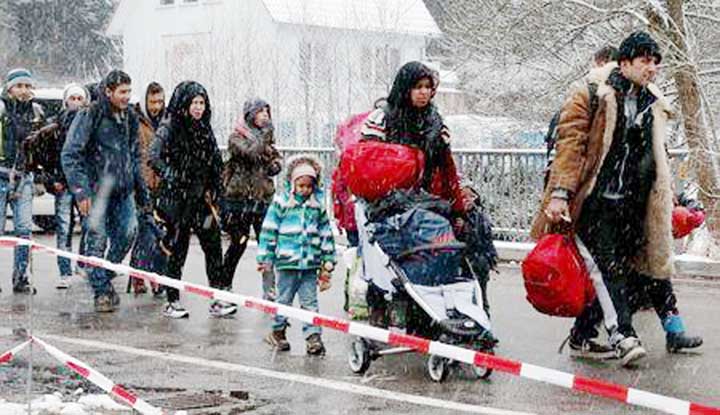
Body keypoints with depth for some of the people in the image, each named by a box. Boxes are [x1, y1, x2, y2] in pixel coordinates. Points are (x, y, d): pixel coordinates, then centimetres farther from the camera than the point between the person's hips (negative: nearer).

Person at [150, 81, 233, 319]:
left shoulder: (204, 129, 13)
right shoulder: (169, 127, -7)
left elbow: (215, 164, 17)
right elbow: (155, 158, -17)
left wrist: (213, 191, 9)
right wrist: (173, 179, -22)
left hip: (201, 199, 6)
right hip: (177, 200, -6)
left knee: (213, 247, 1)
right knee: (177, 250, 1)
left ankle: (219, 299, 5)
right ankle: (172, 302, 11)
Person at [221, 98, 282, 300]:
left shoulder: (266, 138, 15)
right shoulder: (236, 137, -3)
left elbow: (277, 160, 20)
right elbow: (251, 152, -20)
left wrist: (274, 164, -2)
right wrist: (264, 133, -11)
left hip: (263, 198, 5)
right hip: (239, 198, -4)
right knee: (238, 244, 1)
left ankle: (269, 289, -2)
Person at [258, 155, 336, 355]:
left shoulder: (318, 203, 6)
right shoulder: (281, 200, -3)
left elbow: (326, 233, 13)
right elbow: (268, 230, 0)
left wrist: (328, 263, 13)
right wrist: (265, 258, -2)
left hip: (310, 263, 2)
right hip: (287, 261, -2)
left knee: (310, 302, 3)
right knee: (284, 299, 11)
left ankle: (313, 337, 4)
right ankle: (278, 331, 26)